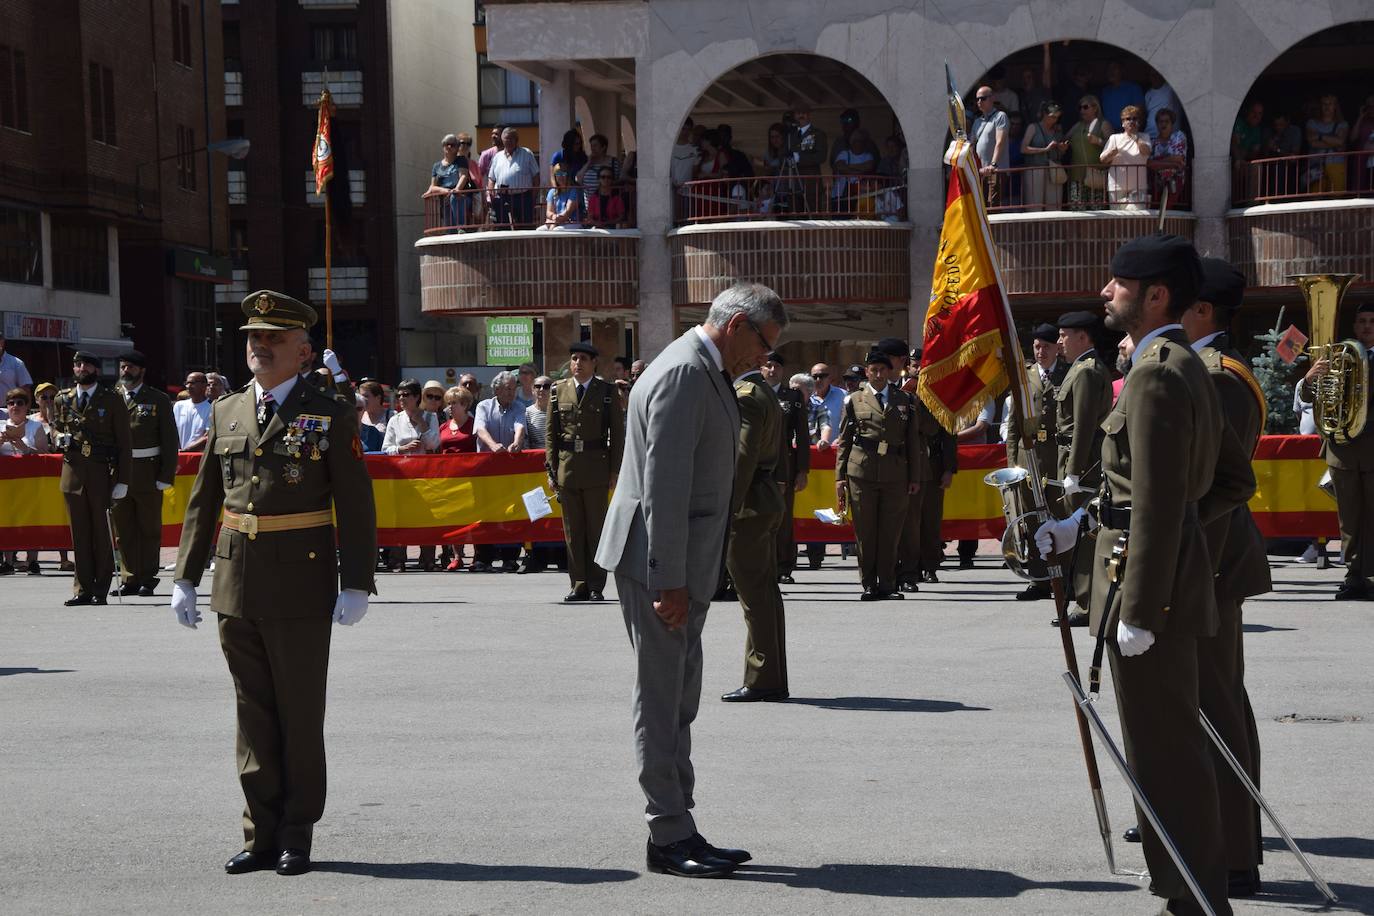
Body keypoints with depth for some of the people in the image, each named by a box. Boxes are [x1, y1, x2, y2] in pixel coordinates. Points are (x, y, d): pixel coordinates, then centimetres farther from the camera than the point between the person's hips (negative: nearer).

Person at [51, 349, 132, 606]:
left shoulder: (112, 399, 1)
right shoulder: (63, 399, 12)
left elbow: (124, 442, -1)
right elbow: (57, 428, 27)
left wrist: (122, 480, -8)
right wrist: (61, 438, 0)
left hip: (102, 473, -3)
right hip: (73, 472, 3)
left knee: (102, 533, -1)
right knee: (79, 534, 5)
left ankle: (101, 590, 6)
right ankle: (83, 589, 9)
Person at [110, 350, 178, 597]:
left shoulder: (158, 400, 4)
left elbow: (169, 441, 1)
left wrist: (166, 476, -7)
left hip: (148, 473, -2)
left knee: (149, 528, 3)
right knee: (123, 530, 5)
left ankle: (147, 580, 9)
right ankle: (129, 579, 11)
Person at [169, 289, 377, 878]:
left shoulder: (329, 417, -2)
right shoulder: (226, 413, 11)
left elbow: (356, 508, -5)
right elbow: (202, 501, 14)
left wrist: (356, 585, -11)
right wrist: (186, 578, 9)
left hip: (302, 587, -4)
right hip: (236, 585, 4)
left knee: (300, 716, 4)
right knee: (253, 715, 8)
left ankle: (296, 837, 13)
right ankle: (261, 834, 16)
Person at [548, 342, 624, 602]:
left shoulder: (607, 392, 3)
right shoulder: (559, 391, 9)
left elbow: (617, 433, 4)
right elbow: (552, 433, 10)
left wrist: (615, 471, -2)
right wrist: (551, 470, 4)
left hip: (596, 467, -2)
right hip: (566, 467, 2)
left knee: (596, 527, 0)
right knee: (572, 529, 4)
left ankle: (596, 587, 6)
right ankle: (579, 584, 10)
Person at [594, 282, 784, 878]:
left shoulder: (707, 373, 16)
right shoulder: (683, 374, -17)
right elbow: (664, 484, -22)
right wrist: (670, 581, -24)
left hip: (683, 565, 10)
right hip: (656, 562, -10)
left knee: (678, 702, 13)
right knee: (662, 701, -4)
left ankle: (677, 832, 20)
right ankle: (669, 837, 2)